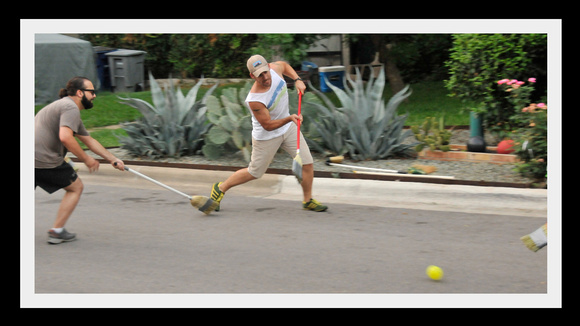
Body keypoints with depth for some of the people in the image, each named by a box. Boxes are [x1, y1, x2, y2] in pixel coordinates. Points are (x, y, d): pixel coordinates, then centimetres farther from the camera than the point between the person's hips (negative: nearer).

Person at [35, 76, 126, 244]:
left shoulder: (63, 105, 26)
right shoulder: (71, 108, -8)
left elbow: (89, 140, 31)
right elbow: (65, 137, -24)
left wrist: (113, 159, 32)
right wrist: (86, 159, -12)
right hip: (45, 160, -9)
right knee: (75, 188, 10)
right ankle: (57, 231, 9)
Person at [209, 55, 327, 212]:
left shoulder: (275, 68, -18)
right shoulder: (254, 100, -36)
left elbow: (285, 65, 9)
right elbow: (268, 125, -27)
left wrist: (297, 80, -4)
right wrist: (289, 119, -38)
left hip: (288, 128, 6)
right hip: (266, 136, -6)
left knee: (307, 163, 1)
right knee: (255, 172, 9)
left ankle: (308, 200, 20)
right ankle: (221, 188, 30)